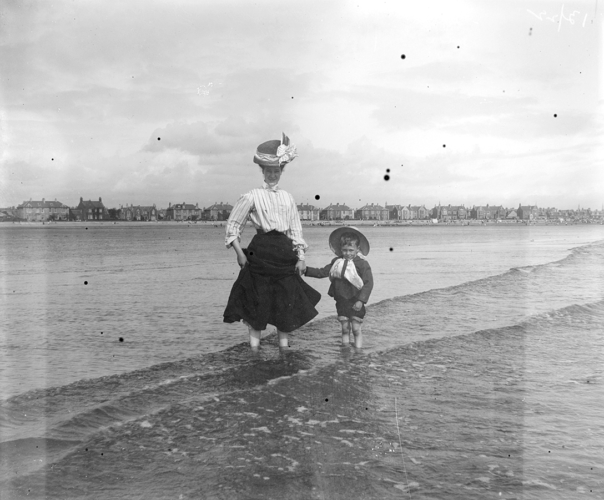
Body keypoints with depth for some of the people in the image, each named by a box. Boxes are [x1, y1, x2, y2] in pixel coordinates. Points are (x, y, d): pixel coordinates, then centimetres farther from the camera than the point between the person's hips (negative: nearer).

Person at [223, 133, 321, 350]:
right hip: (260, 250, -4)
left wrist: (301, 257, 5)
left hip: (284, 252, 4)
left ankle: (284, 345, 17)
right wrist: (240, 254, -7)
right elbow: (233, 226, 2)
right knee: (258, 301, -2)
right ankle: (254, 347, 7)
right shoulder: (252, 196, -1)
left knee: (286, 301, 6)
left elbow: (295, 230, 14)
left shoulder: (287, 198, 12)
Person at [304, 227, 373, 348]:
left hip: (355, 302, -5)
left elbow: (368, 283, -14)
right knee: (345, 328, 11)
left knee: (356, 329, 1)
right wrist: (306, 270, 3)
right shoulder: (337, 262, 6)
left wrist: (361, 300, -21)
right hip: (341, 301, 5)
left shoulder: (362, 264, -11)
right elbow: (322, 272, 12)